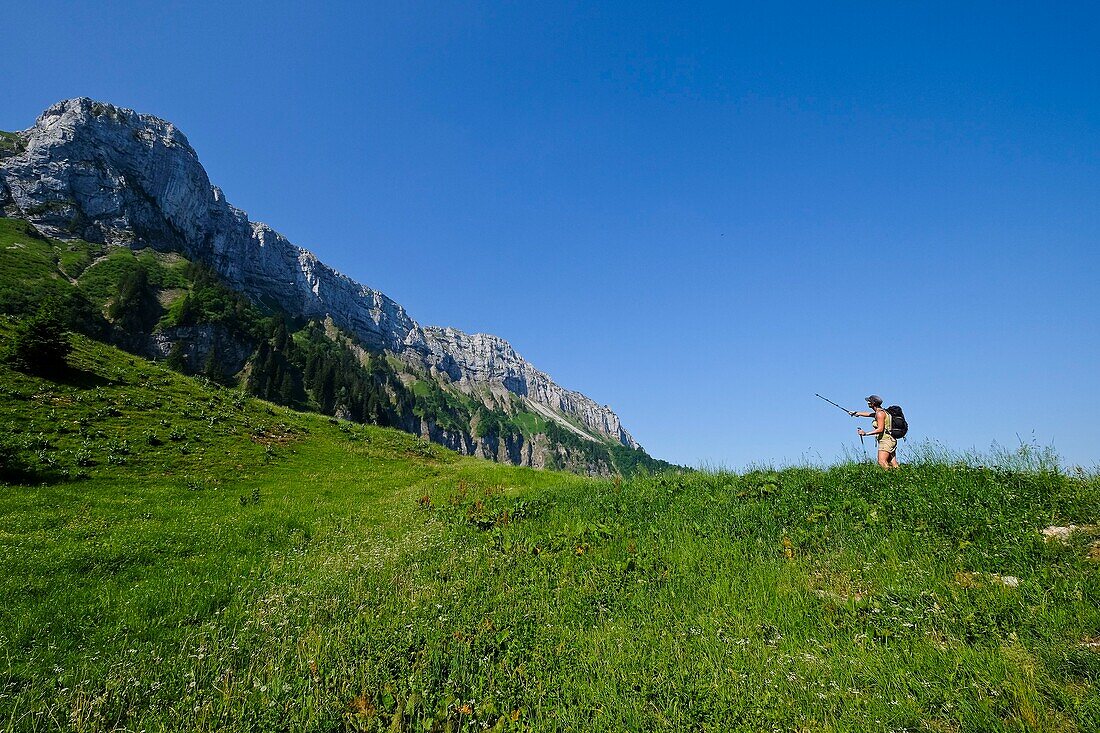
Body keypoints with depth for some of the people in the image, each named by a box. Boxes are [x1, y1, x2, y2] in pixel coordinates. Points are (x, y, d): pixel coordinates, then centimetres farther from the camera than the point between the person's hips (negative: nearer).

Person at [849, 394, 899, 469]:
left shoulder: (880, 413, -12)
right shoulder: (880, 412, 18)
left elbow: (880, 429, -20)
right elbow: (869, 414, 37)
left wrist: (866, 433, -20)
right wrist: (857, 413, 42)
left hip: (886, 440, -10)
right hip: (890, 441, 10)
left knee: (882, 462, -21)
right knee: (894, 466, 6)